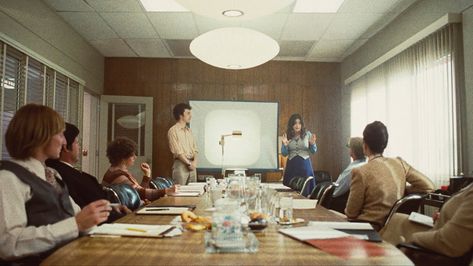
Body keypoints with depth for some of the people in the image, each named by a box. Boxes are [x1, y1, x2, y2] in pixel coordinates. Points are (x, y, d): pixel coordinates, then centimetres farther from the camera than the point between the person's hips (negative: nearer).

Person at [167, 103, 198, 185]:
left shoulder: (189, 131, 17)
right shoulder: (173, 131, -4)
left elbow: (194, 149, 13)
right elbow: (177, 151, -11)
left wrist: (194, 162, -4)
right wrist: (189, 163, -12)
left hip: (192, 165, 6)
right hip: (181, 164, -6)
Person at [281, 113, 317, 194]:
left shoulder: (307, 134, -1)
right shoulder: (287, 135, 2)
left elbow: (313, 151, 5)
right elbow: (284, 154, 5)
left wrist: (312, 144, -14)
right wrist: (284, 145, -13)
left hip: (305, 165, -1)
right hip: (292, 166, 1)